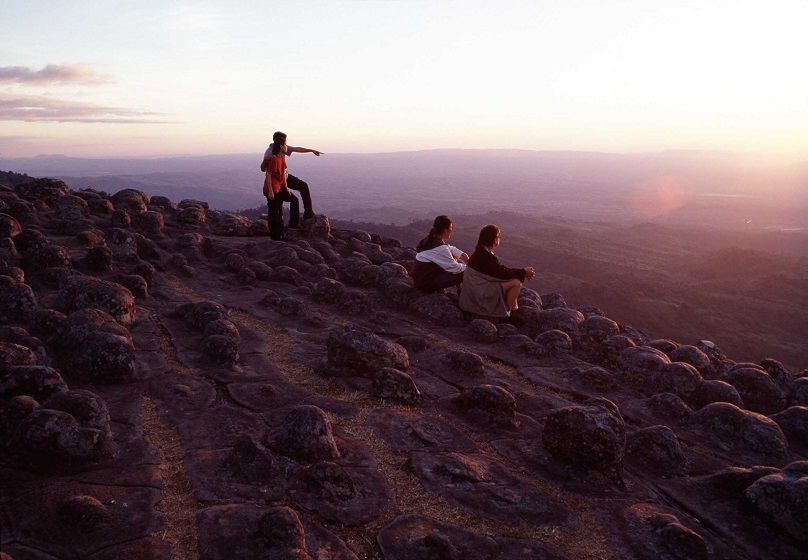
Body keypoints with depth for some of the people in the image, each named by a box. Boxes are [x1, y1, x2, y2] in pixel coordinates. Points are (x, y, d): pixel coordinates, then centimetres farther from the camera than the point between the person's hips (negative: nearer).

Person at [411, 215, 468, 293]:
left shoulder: (431, 239, 2)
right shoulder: (440, 248, -25)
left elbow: (450, 248, 19)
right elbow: (454, 268, -18)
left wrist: (462, 254, 4)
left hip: (420, 277, 10)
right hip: (426, 283, -10)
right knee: (463, 273, -7)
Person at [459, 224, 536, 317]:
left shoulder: (481, 251, 8)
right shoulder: (486, 256, -23)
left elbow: (501, 268, 12)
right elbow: (502, 273, -16)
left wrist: (522, 272, 7)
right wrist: (523, 272, -4)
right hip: (480, 294, -10)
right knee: (516, 283, -13)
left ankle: (513, 310, 15)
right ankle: (506, 314, -3)